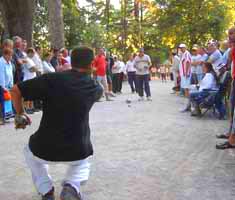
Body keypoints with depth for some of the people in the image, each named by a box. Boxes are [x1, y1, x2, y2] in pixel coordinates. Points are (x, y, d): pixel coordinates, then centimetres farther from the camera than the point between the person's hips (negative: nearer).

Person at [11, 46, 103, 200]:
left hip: (45, 149, -1)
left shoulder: (52, 79, -11)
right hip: (78, 151, 1)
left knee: (30, 151, 35)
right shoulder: (94, 87, -1)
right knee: (82, 162, 37)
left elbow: (15, 91, -7)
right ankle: (72, 186, 6)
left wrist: (20, 113, 10)